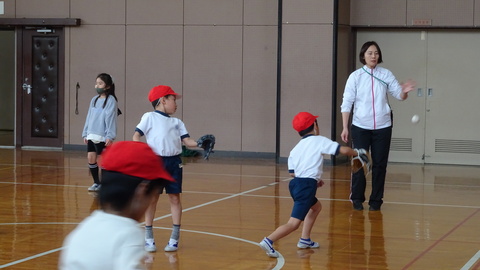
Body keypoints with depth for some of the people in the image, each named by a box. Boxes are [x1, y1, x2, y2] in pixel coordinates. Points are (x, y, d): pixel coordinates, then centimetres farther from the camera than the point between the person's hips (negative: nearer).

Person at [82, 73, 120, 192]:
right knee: (91, 159, 7)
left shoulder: (110, 100, -8)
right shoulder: (94, 100, 12)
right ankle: (96, 183, 19)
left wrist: (110, 136, -19)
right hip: (91, 136, 7)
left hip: (102, 137, -7)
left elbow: (111, 118, -14)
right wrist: (85, 133, 16)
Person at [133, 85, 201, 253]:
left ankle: (175, 237, 9)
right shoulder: (149, 117, 4)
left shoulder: (177, 122, 16)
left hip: (174, 162, 4)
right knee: (152, 198, 1)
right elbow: (136, 135, -2)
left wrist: (199, 143, -11)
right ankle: (148, 237, 11)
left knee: (174, 198, 3)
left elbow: (186, 140, 7)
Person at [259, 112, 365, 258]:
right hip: (306, 186, -8)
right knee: (293, 223, -11)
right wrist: (356, 152, 17)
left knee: (316, 207, 33)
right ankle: (268, 241, -24)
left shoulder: (295, 148, 18)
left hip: (296, 183, 8)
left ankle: (305, 240, 32)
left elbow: (292, 172, 13)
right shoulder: (319, 140, 2)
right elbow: (343, 150, -4)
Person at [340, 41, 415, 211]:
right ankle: (357, 199, 14)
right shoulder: (356, 76, -3)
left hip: (382, 127, 1)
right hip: (361, 127, -1)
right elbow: (347, 103, -3)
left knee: (380, 165, 5)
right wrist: (345, 127, -9)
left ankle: (376, 200, 15)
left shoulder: (386, 75, 2)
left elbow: (399, 95, 0)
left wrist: (404, 91, -24)